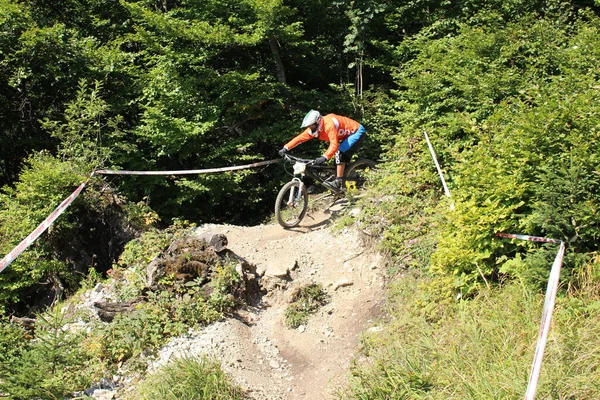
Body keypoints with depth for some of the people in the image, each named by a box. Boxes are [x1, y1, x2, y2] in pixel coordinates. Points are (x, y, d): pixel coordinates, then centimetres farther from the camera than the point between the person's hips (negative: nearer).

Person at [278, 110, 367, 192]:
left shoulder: (329, 124, -33)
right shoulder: (314, 127, -7)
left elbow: (334, 144, -42)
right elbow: (300, 138, -8)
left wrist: (324, 157, -53)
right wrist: (285, 148, -16)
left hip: (358, 131, -9)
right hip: (348, 134, 9)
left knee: (340, 153, -22)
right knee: (342, 159, 8)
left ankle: (339, 183, -17)